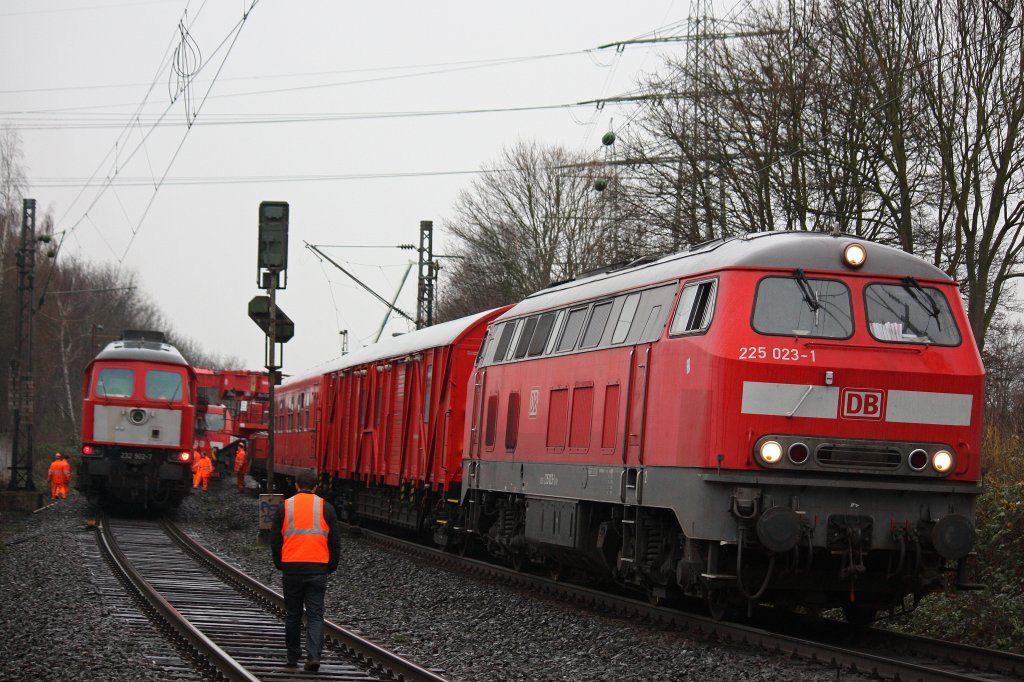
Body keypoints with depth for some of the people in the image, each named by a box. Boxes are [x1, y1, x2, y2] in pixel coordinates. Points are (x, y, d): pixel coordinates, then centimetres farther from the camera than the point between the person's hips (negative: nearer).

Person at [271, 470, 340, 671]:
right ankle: (314, 656, -13)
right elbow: (335, 542, 2)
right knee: (315, 615, 2)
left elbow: (275, 540, 3)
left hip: (291, 569, 0)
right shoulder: (325, 508, 1)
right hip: (318, 569, 0)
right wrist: (330, 567, 14)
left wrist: (280, 564, 16)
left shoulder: (284, 507, 1)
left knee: (293, 614, 13)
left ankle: (293, 656, 19)